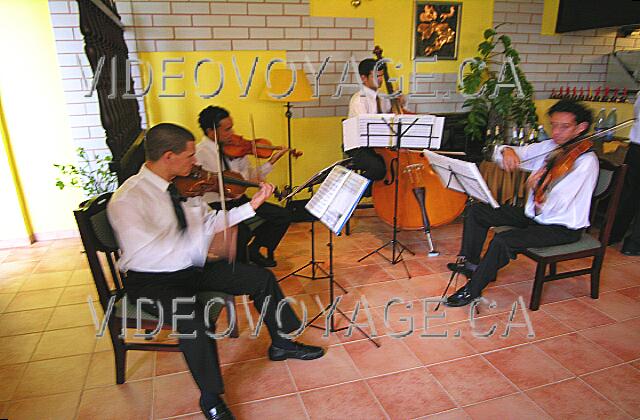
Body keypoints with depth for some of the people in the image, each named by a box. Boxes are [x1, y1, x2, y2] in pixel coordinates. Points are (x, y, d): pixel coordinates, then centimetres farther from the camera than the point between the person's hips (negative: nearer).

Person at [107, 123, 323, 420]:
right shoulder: (126, 200, -22)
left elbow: (208, 221, 7)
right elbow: (143, 256, -31)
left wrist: (252, 205, 0)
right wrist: (199, 235, -34)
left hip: (192, 267, 7)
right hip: (151, 280, -7)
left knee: (262, 277, 1)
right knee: (193, 316, -36)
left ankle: (282, 343, 22)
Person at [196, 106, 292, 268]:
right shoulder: (199, 153, -12)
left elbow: (252, 176, 12)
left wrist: (272, 160, 3)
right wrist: (242, 179, -27)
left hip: (239, 200, 7)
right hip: (216, 206, -7)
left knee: (283, 215, -2)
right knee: (242, 231, -35)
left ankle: (254, 250, 17)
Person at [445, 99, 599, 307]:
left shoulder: (586, 161, -19)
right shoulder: (548, 147, 1)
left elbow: (555, 206, -29)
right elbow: (499, 154, 0)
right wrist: (507, 151, -23)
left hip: (564, 227, -8)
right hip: (535, 214, 8)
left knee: (503, 240, -29)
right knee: (477, 210, 4)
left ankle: (472, 290, -11)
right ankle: (470, 262, 15)